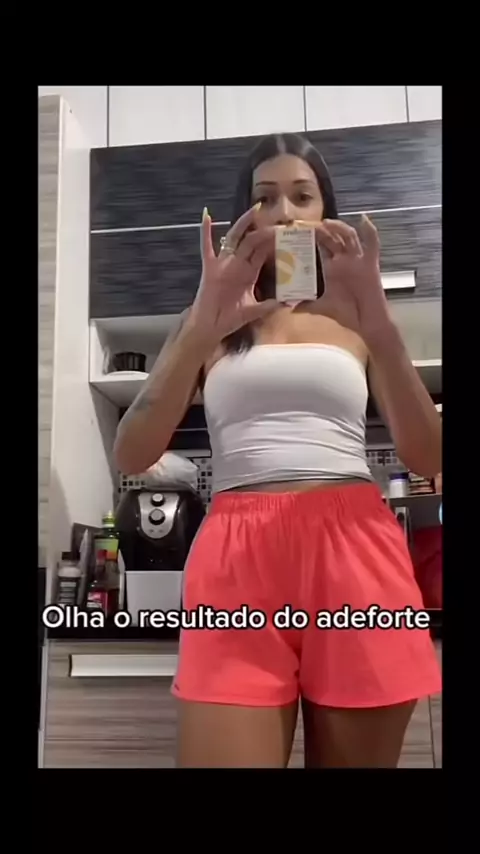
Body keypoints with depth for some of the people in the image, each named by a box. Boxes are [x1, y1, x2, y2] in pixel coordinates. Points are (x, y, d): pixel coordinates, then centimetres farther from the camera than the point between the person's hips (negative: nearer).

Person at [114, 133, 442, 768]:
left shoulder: (357, 318, 16)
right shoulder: (214, 319, 15)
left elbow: (429, 461, 3)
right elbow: (132, 457, 1)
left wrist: (380, 326, -11)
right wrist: (202, 326, -13)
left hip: (353, 555, 1)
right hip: (238, 559, 0)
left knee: (355, 757, 10)